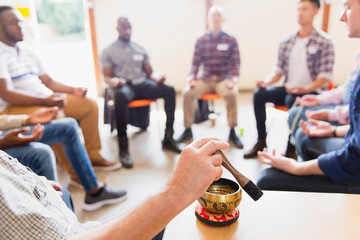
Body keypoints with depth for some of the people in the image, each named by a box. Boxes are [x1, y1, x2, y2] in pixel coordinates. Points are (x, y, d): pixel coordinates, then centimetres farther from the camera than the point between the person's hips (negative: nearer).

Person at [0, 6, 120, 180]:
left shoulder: (27, 51, 17)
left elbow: (48, 81, 16)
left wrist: (73, 90, 0)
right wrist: (45, 101, -28)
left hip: (46, 99, 8)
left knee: (90, 105, -2)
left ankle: (93, 157, 1)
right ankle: (77, 175, -23)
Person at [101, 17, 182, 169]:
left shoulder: (141, 49, 19)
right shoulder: (108, 52, 9)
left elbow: (150, 72, 16)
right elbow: (107, 77, 2)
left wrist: (157, 78, -8)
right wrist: (114, 81, -23)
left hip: (142, 84, 4)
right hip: (123, 86, -4)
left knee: (169, 90, -23)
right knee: (121, 97, -42)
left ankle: (168, 138, -18)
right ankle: (123, 148, -35)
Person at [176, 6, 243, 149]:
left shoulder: (230, 40, 5)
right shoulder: (201, 41, 9)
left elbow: (235, 63, 1)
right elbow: (195, 63, 7)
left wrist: (233, 80, -15)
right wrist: (191, 78, -9)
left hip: (223, 79, -1)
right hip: (205, 79, 2)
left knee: (231, 94, -34)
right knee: (187, 93, -24)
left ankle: (232, 133, -18)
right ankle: (188, 130, -8)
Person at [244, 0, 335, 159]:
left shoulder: (324, 42, -4)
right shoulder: (286, 43, 9)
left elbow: (325, 77, -9)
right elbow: (278, 71, 11)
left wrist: (306, 89, -26)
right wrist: (266, 81, -9)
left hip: (310, 92, -4)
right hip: (288, 90, 5)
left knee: (292, 100, -36)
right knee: (259, 93, -20)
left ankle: (291, 147, -18)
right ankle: (261, 141, -12)